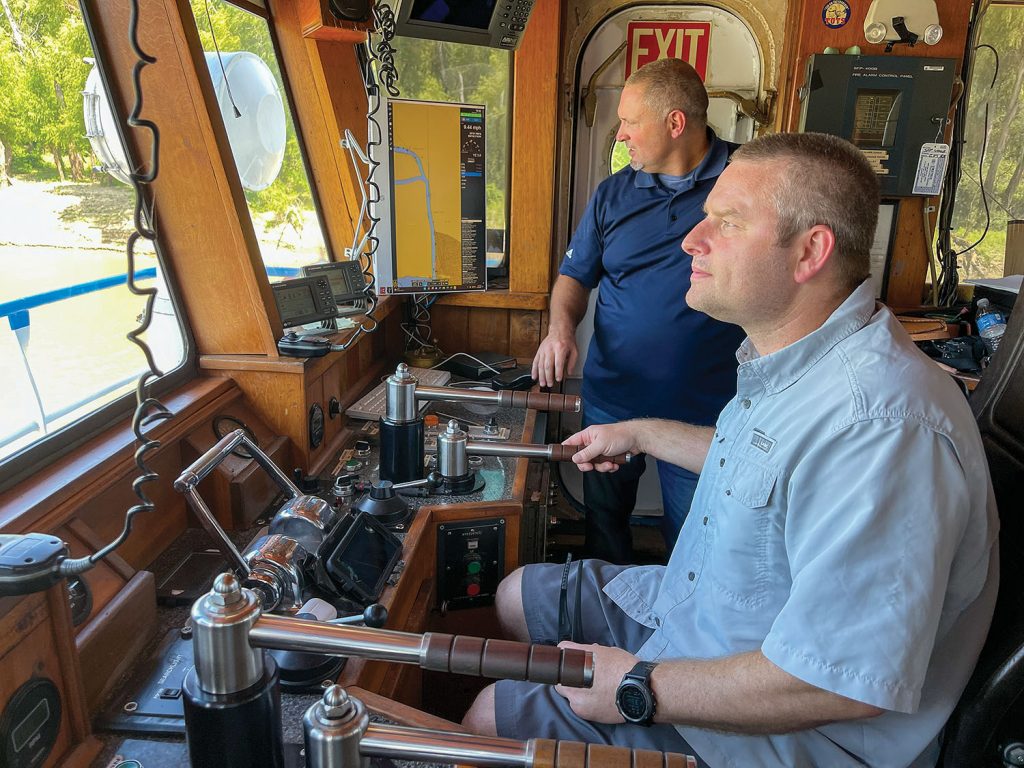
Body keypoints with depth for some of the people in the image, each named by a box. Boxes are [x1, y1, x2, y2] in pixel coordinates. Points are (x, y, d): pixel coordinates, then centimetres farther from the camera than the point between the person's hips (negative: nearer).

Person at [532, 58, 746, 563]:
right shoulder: (614, 193, 3)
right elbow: (575, 274, 10)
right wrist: (561, 326, -12)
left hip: (703, 408, -3)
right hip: (611, 399, 4)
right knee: (604, 518, 22)